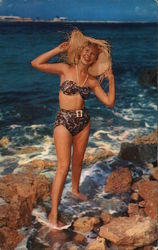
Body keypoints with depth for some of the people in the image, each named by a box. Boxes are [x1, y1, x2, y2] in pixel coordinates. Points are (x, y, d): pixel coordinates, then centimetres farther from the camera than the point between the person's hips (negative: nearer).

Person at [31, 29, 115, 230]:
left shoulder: (92, 81, 5)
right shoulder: (65, 69, -4)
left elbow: (110, 102, 2)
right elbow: (36, 64, -13)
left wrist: (111, 80, -2)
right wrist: (58, 50, -9)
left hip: (83, 121, 5)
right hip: (63, 121, -4)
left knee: (78, 161, 19)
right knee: (64, 166, -11)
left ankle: (75, 189, 47)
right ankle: (53, 213, -2)